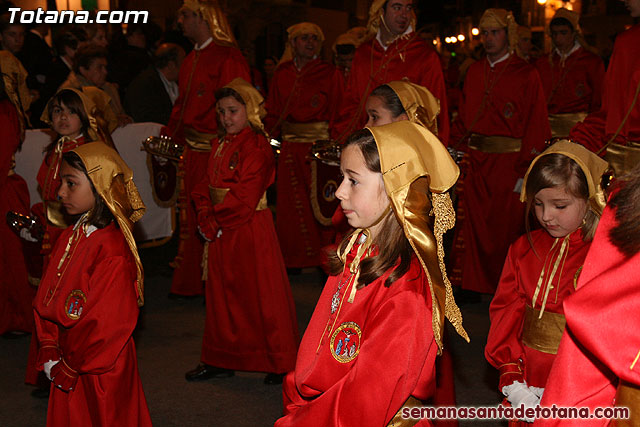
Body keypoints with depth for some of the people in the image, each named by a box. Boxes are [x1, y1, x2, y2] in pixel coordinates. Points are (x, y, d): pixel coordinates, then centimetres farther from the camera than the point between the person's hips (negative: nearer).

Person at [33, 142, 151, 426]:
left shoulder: (113, 250, -23)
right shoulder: (70, 237, 3)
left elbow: (106, 323, -22)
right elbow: (46, 299, 7)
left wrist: (68, 369, -14)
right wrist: (49, 353, -2)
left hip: (101, 372, -7)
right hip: (66, 363, 7)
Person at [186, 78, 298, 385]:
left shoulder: (256, 147, -13)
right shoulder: (219, 146, 12)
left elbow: (244, 198, -19)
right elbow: (206, 187, 11)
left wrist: (217, 220, -13)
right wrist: (207, 219, -4)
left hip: (250, 230, -8)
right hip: (220, 232, 8)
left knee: (261, 293, 0)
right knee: (221, 293, 14)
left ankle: (280, 363, 12)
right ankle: (221, 361, 28)